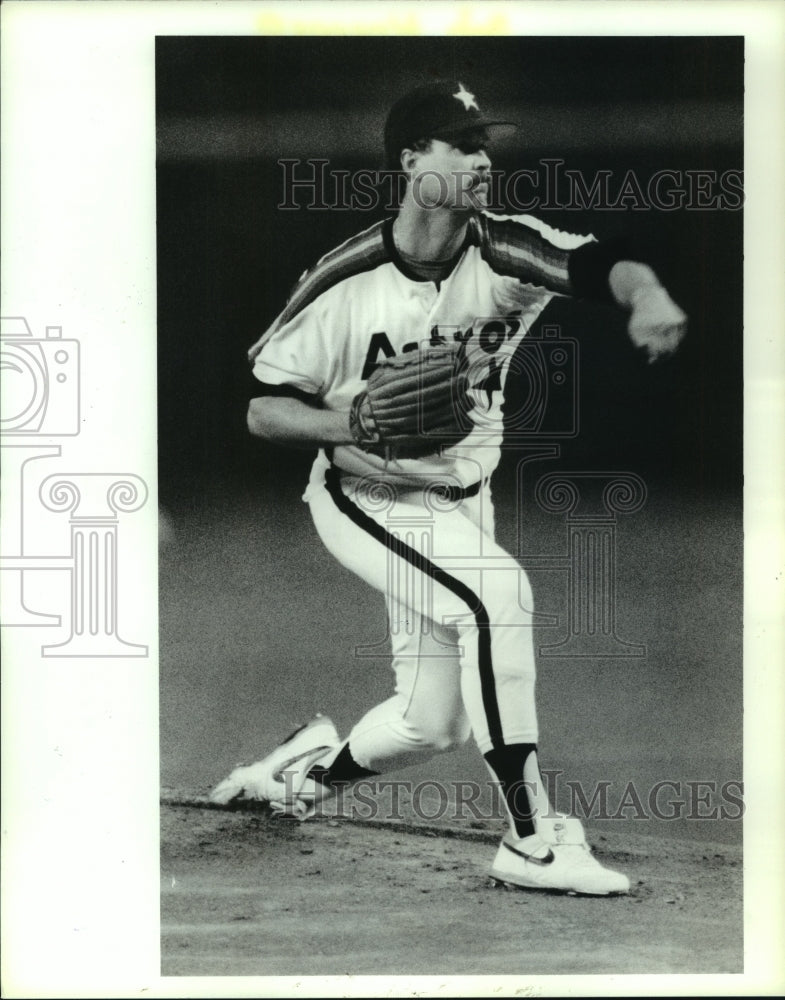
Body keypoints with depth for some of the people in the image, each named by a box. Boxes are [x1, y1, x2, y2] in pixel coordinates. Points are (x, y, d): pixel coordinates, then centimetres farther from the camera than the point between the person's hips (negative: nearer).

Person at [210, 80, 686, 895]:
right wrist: (350, 424, -30)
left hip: (459, 503, 5)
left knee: (432, 723, 7)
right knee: (497, 588, -30)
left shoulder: (501, 253, -13)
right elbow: (263, 411, -12)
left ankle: (315, 767, 42)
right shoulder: (347, 284, -18)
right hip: (366, 499, -4)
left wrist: (647, 295, -54)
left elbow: (600, 266, -31)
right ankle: (531, 842, -23)